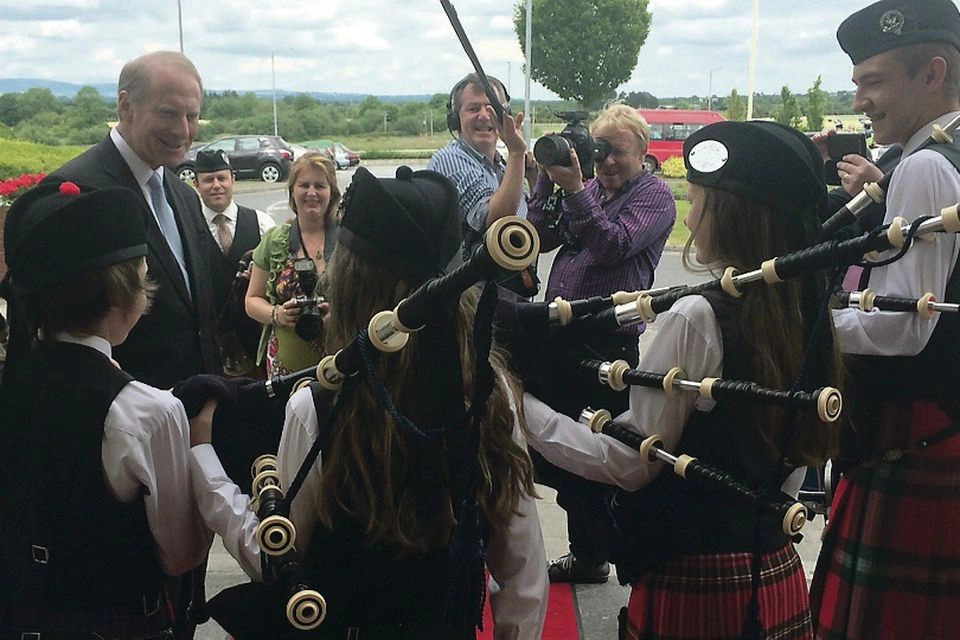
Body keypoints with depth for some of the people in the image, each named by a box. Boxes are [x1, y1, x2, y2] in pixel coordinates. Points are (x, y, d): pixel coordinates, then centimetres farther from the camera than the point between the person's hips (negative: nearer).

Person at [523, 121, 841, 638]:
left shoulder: (697, 318, -21)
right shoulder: (811, 314, 0)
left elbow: (632, 463, -17)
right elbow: (801, 449, 10)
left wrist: (523, 407, -12)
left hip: (693, 581, -7)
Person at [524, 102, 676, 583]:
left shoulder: (655, 196, -3)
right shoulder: (587, 188, 15)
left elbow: (614, 245, -18)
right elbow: (540, 239, 7)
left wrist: (574, 191, -20)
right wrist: (548, 179, -1)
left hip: (610, 348, -7)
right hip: (560, 340, 7)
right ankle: (586, 555, 32)